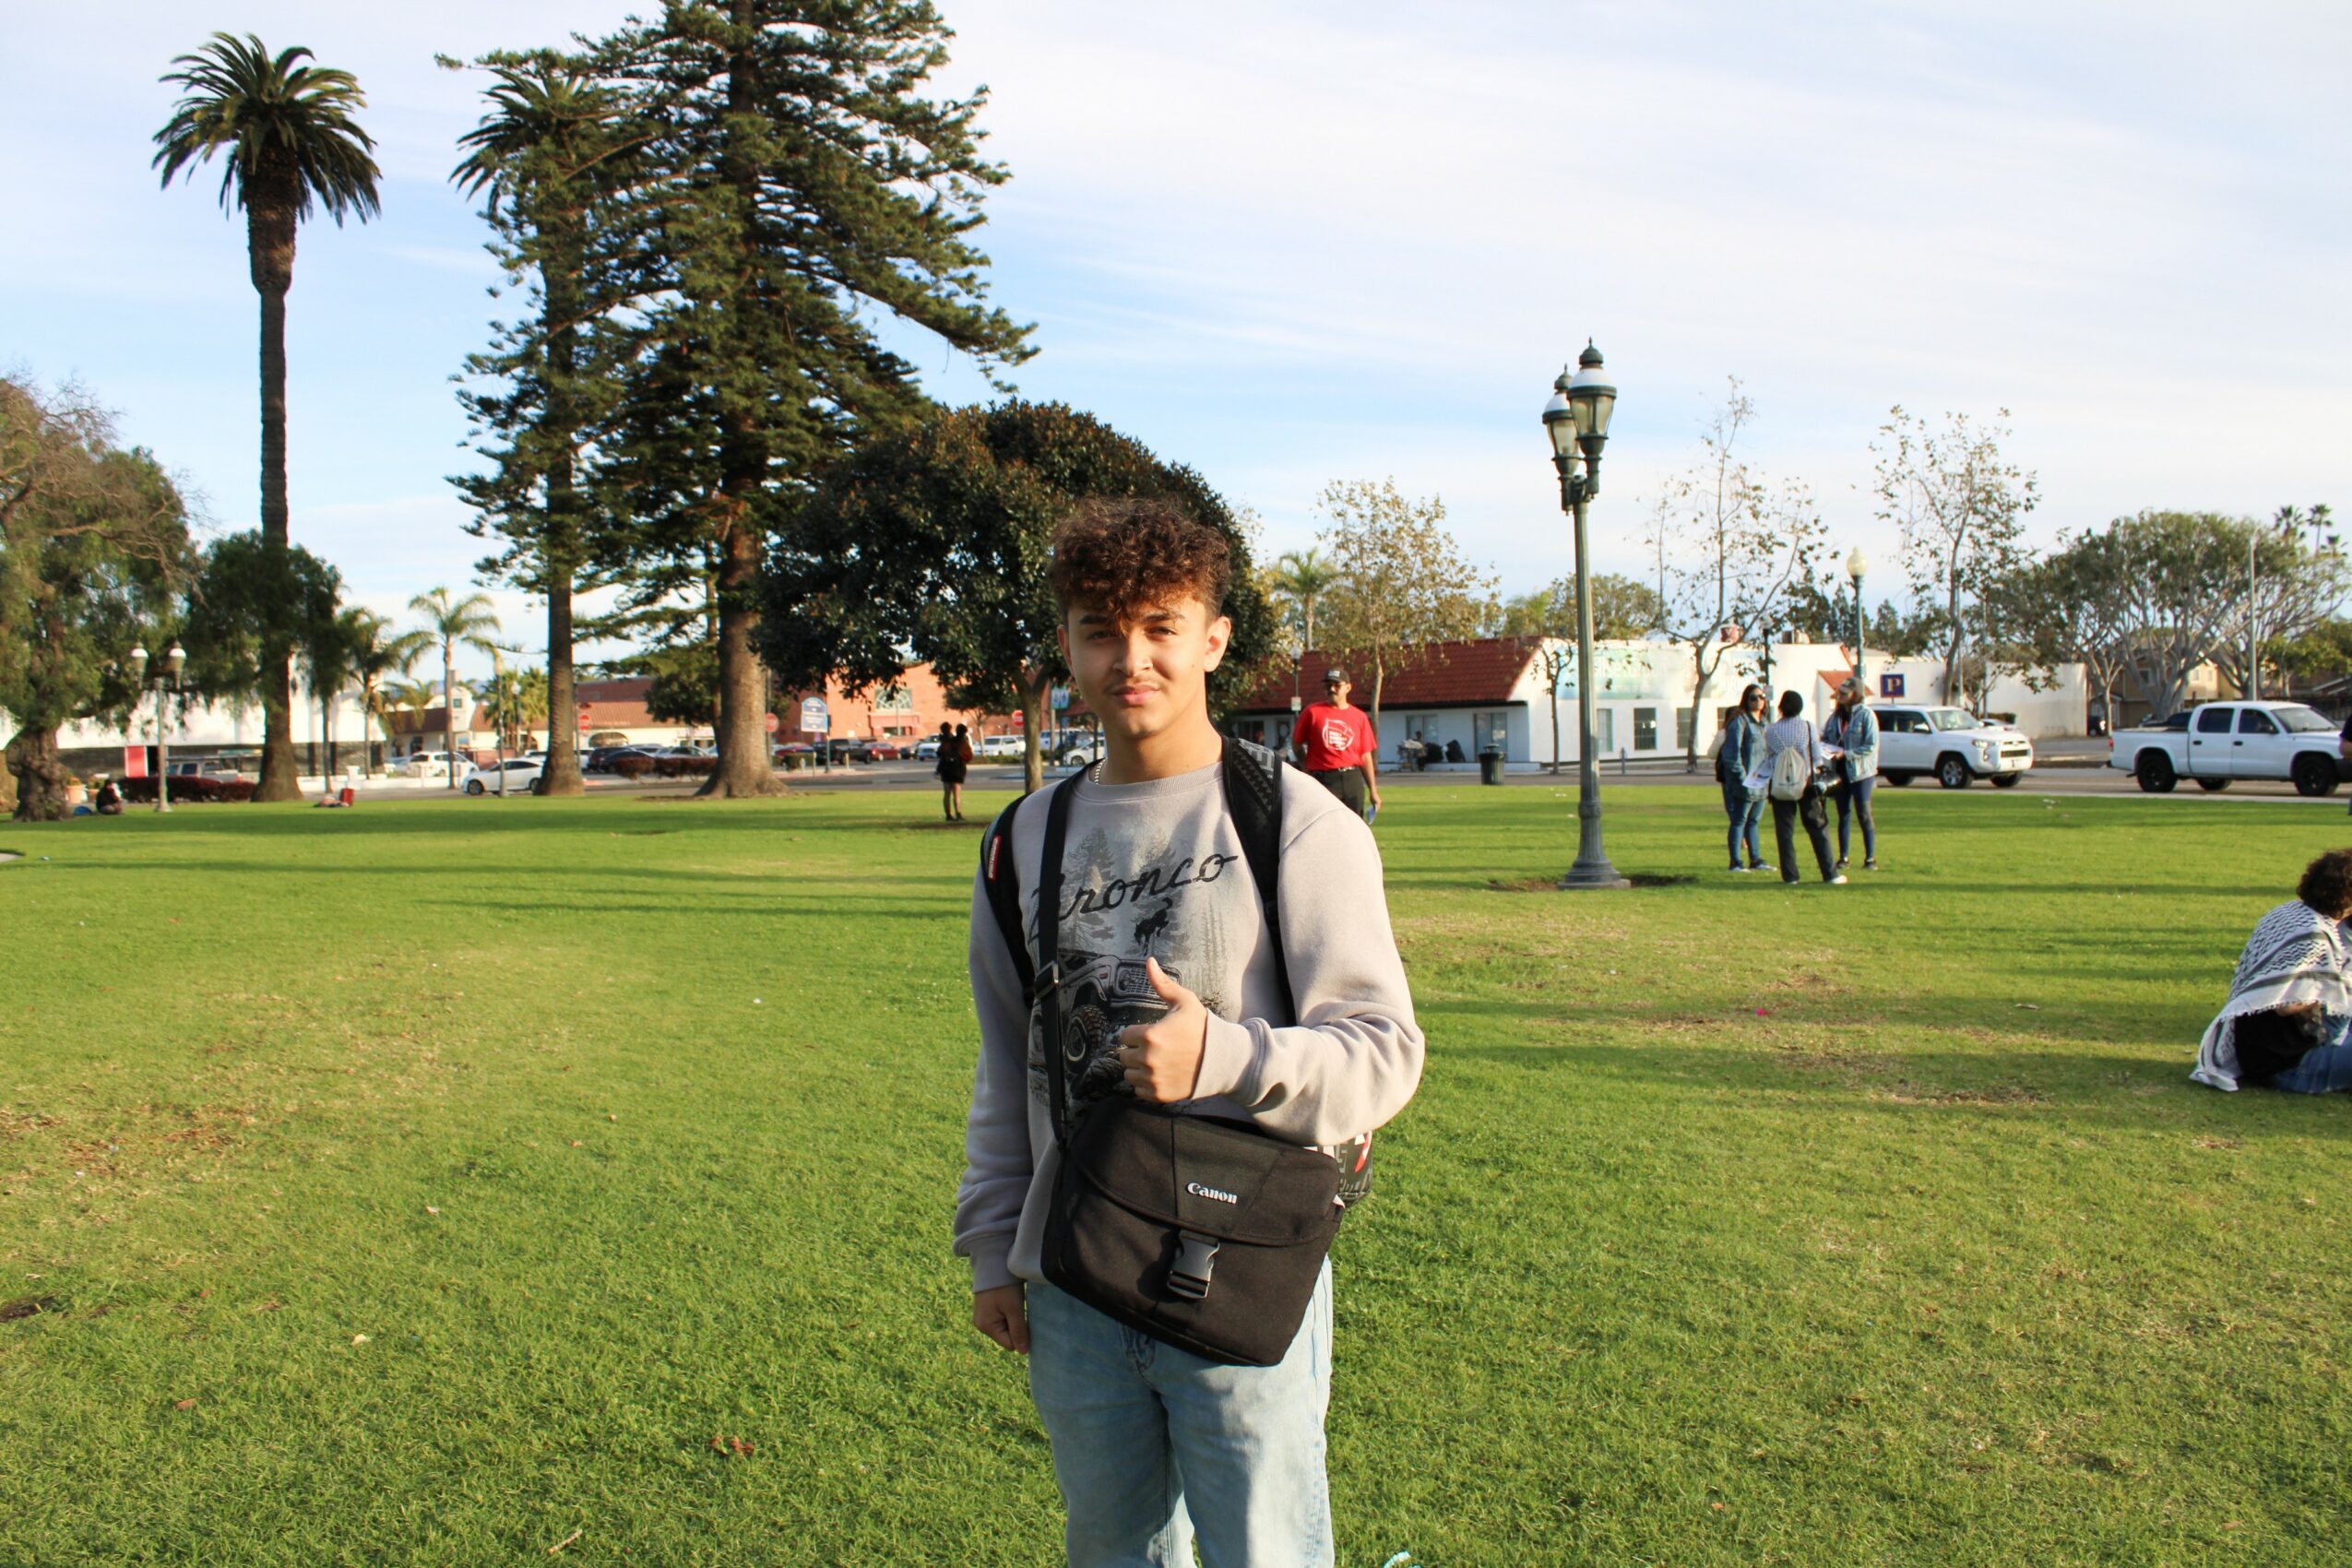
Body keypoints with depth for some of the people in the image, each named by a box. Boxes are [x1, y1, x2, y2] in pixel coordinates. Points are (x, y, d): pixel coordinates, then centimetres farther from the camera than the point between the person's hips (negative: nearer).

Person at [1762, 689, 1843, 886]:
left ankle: (1790, 875, 4)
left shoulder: (1771, 732, -3)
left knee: (1784, 831, 6)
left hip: (1780, 786, 0)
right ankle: (1830, 874, 7)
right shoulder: (1809, 726, -5)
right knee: (1818, 829, 6)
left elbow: (1768, 761, 1)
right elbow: (1817, 758, -3)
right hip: (1807, 784, 0)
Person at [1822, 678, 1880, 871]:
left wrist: (1846, 753, -21)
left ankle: (1870, 858, 4)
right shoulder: (1836, 715, 9)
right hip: (1840, 771, 6)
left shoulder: (1866, 715, -9)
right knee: (1843, 814, 9)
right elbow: (1825, 737, 15)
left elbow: (1871, 746, -15)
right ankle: (1843, 858, 14)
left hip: (1861, 772, -6)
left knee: (1863, 813, -2)